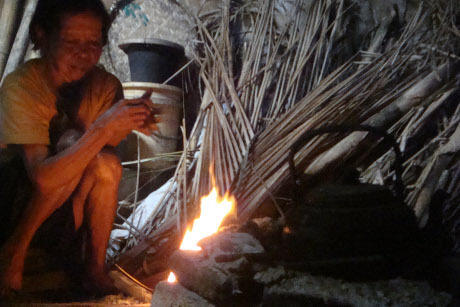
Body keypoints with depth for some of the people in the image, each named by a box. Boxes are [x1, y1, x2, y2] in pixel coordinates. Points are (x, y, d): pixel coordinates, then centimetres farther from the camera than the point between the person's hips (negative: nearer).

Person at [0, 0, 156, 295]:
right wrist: (103, 129, -41)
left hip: (72, 200, 4)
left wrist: (129, 123, -37)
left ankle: (96, 265, -14)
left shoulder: (106, 85, -9)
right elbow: (44, 178, -35)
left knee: (108, 165, -26)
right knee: (73, 141, -29)